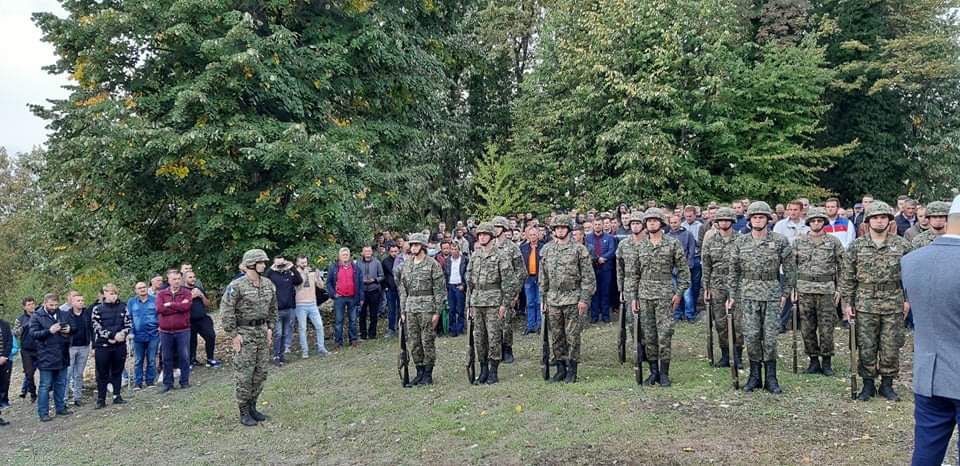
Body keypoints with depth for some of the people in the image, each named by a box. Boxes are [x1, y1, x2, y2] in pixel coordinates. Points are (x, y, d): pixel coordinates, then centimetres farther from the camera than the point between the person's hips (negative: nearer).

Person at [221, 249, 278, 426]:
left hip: (262, 332, 6)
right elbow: (226, 311, -14)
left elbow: (273, 308, 16)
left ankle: (252, 407, 25)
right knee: (244, 375, -1)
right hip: (244, 333, -6)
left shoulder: (268, 284, 6)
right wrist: (233, 334, -15)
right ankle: (244, 413, 10)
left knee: (260, 373, 11)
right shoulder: (237, 286, -14)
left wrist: (270, 328, 9)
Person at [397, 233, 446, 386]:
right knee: (414, 343, 8)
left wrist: (437, 312, -12)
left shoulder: (433, 265, -4)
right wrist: (402, 311, 10)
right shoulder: (406, 266, 13)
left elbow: (439, 290, -6)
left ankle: (428, 374, 8)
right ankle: (419, 372, 18)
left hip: (427, 308, -5)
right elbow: (402, 290, 15)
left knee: (428, 342, -1)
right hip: (410, 309, 5)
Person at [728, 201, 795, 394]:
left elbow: (789, 268, 4)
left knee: (770, 336, 1)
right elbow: (735, 271, 9)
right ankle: (754, 376, 15)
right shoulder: (741, 242, 4)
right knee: (751, 336, 2)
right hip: (748, 293, 2)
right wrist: (732, 295, 7)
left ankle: (771, 378, 12)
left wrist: (786, 292, 1)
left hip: (772, 293, -1)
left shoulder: (780, 240, -2)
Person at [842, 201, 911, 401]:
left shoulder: (902, 245, 3)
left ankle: (887, 384, 21)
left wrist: (907, 299, 3)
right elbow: (848, 277, 3)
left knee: (891, 347, 6)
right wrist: (847, 302, -1)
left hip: (893, 304, 0)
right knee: (866, 347, 5)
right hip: (865, 304, 0)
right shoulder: (857, 246, 2)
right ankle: (868, 385, 17)